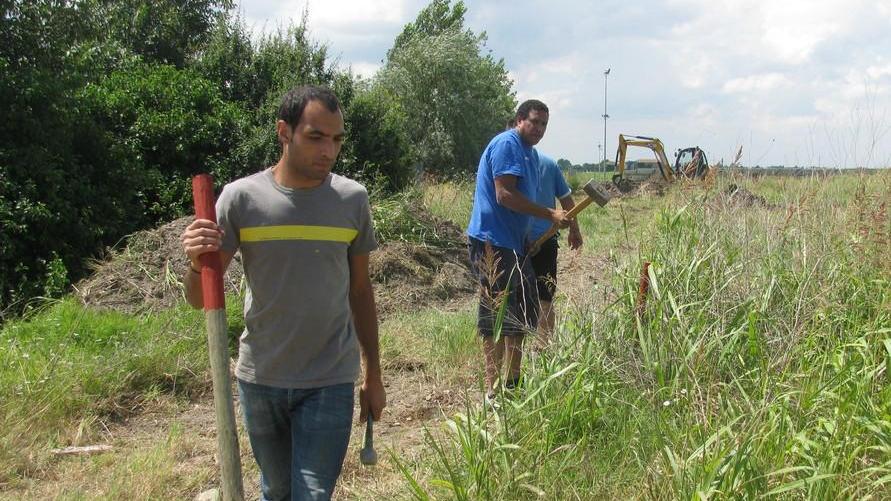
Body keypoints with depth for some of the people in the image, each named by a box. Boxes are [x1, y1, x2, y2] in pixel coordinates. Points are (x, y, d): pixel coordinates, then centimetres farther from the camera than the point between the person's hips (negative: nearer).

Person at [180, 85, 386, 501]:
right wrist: (196, 262, -26)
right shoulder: (241, 197, -6)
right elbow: (199, 299, -3)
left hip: (330, 384, 0)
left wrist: (374, 375, 11)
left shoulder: (352, 199, -2)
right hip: (259, 380, 1)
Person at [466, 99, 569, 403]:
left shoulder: (530, 153, 18)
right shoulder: (507, 145, -14)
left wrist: (527, 241, 26)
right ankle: (494, 391, 0)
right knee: (497, 316, -7)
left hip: (514, 243, 10)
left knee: (523, 312, 15)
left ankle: (513, 381, 28)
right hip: (493, 242, -10)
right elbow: (505, 195, -24)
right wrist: (550, 215, -20)